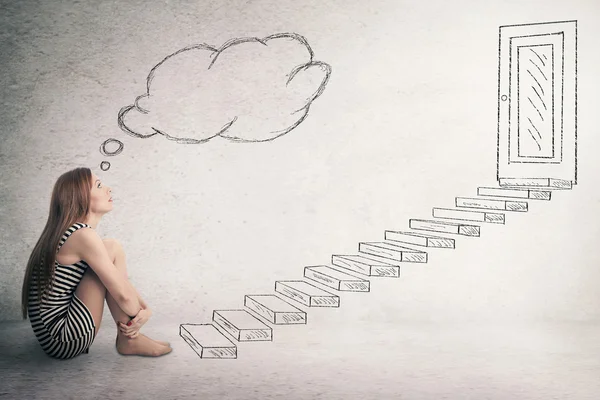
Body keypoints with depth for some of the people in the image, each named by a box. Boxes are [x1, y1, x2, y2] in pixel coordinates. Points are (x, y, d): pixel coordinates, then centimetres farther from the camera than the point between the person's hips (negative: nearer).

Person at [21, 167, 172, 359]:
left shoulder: (69, 232, 12)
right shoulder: (83, 235, -17)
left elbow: (121, 280, 14)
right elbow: (123, 294, -19)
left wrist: (145, 308, 1)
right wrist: (139, 317, -1)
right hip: (63, 340, -10)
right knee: (112, 249, -13)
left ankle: (128, 335, 6)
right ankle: (128, 340, -6)